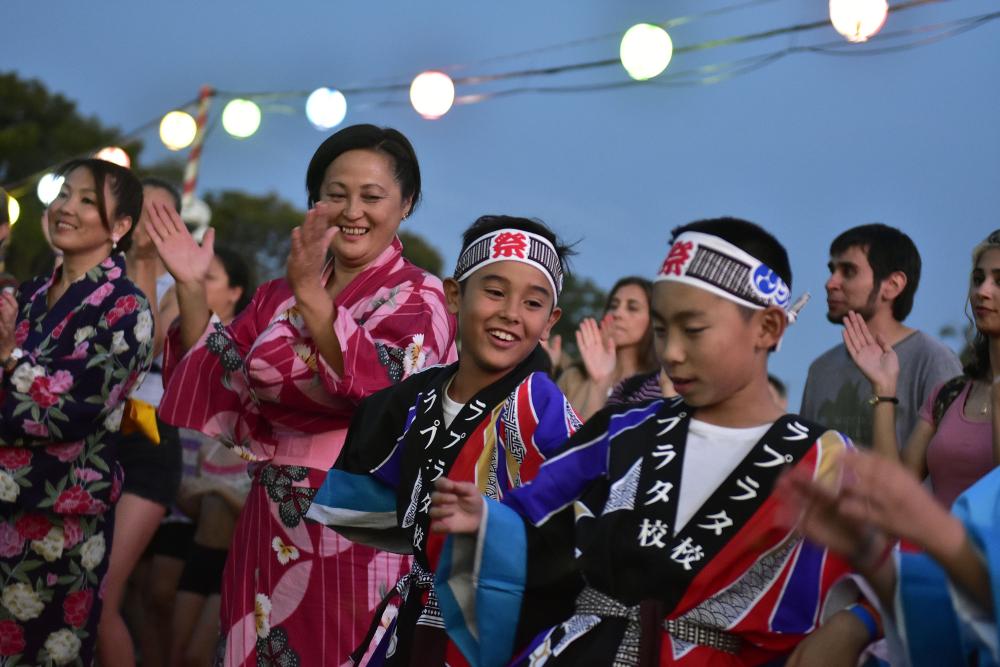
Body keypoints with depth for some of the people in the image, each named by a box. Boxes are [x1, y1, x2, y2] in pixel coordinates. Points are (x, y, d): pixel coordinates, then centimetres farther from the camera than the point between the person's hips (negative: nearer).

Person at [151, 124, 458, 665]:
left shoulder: (418, 298, -3)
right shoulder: (278, 297, 12)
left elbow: (378, 388, -21)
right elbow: (217, 394, 7)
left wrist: (309, 294, -27)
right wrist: (191, 290, -1)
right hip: (270, 534, 5)